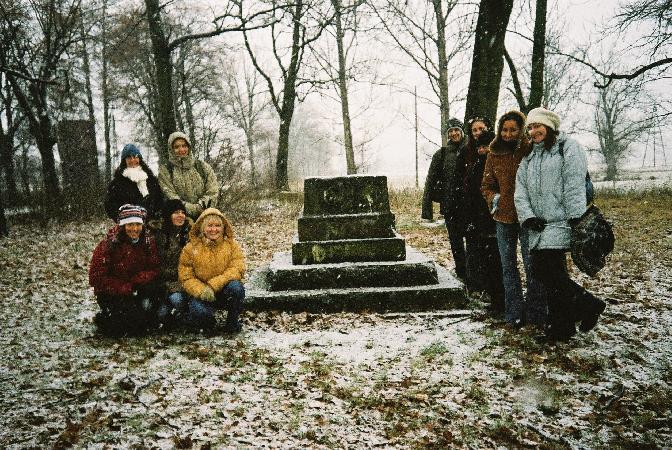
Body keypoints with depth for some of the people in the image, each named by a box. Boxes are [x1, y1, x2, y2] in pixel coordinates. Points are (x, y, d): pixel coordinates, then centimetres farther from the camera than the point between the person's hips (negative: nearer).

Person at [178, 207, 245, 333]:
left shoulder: (231, 245, -1)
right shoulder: (191, 248, -3)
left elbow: (237, 269, -13)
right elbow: (186, 277, -5)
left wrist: (213, 285, -24)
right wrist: (201, 290, -24)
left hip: (224, 291, 1)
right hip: (201, 294, -1)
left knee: (236, 287, -32)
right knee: (201, 312, -34)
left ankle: (232, 321, -7)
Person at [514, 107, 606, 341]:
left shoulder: (568, 147, 1)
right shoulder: (529, 158, 21)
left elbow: (574, 186, -9)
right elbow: (520, 191, 12)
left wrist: (576, 219, -17)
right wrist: (528, 217, -3)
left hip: (561, 222, -6)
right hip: (539, 226, 7)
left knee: (543, 270, -16)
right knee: (552, 274, 4)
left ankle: (587, 305, 1)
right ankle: (561, 326, 14)